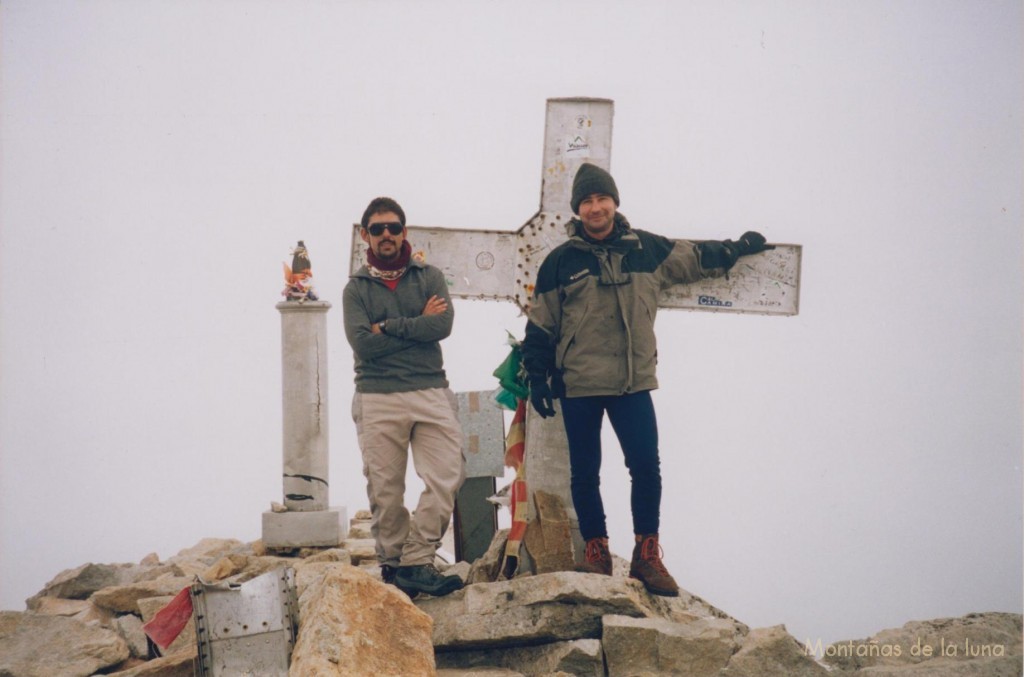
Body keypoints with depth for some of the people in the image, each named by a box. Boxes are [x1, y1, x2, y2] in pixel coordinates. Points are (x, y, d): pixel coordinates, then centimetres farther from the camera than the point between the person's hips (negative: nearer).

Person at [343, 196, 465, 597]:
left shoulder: (429, 277, 12)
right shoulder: (356, 288, 9)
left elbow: (443, 325, -6)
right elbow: (362, 343, -7)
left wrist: (389, 327, -7)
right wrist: (418, 324, -4)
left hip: (431, 394, 1)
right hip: (378, 400, -1)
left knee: (447, 477, -12)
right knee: (385, 491, -1)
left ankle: (416, 563, -8)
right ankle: (391, 562, 11)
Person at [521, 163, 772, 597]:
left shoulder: (647, 250, 5)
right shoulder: (561, 261, 0)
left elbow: (695, 258, 23)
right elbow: (540, 325, 5)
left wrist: (739, 248, 31)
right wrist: (537, 377, 2)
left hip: (634, 383, 1)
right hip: (578, 386, -1)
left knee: (646, 468, -4)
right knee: (585, 474, 5)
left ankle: (647, 555, 7)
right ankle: (595, 551, 18)